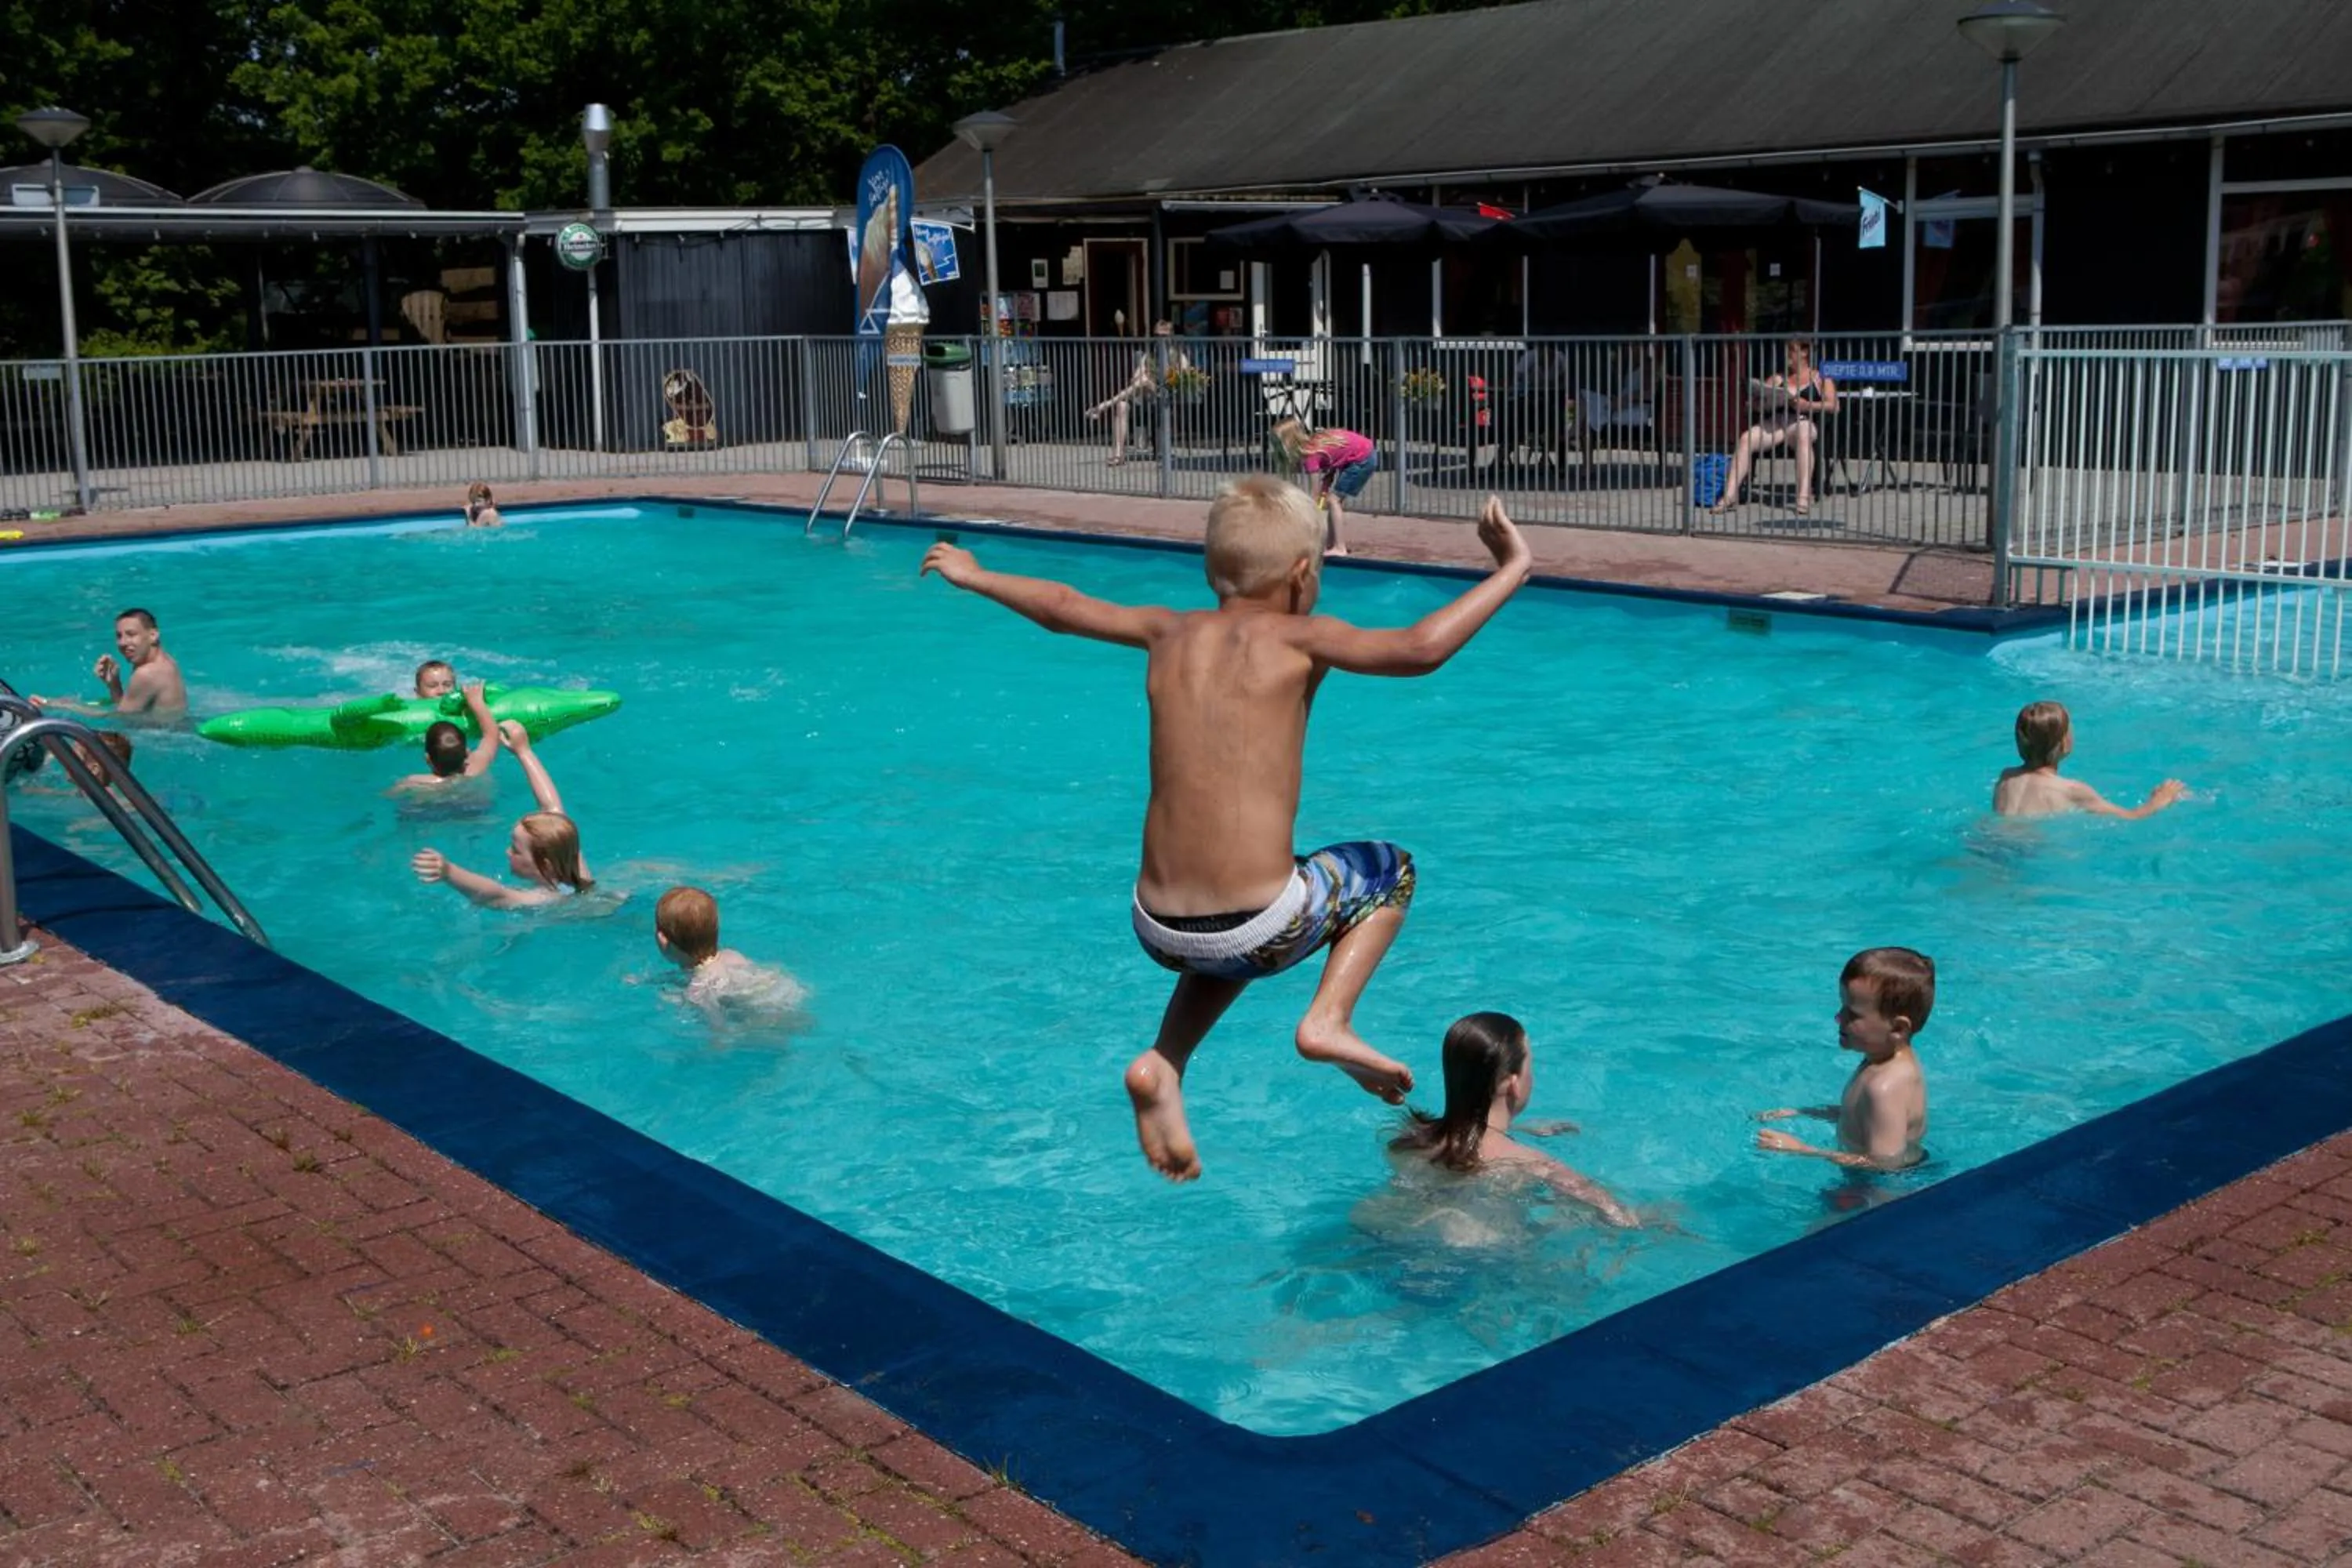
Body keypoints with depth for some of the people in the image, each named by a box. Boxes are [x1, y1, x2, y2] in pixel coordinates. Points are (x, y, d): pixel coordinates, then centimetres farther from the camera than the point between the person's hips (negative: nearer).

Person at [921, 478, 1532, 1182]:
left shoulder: (1172, 633, 9)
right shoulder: (1296, 639, -6)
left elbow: (1061, 607, 23)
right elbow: (1419, 649, -20)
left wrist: (972, 575, 40)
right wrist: (1511, 569, -9)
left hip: (1158, 931, 5)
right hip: (1260, 929, -5)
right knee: (1389, 872, 24)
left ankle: (1164, 1065, 19)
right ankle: (1329, 1019, 5)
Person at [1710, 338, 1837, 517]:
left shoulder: (1821, 379, 18)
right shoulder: (1777, 379, 30)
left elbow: (1833, 406, 4)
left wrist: (1808, 406, -12)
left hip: (1803, 421, -3)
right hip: (1775, 420, 3)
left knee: (1803, 437, -41)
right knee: (1746, 438, -27)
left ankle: (1805, 496, -49)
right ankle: (1730, 496, -34)